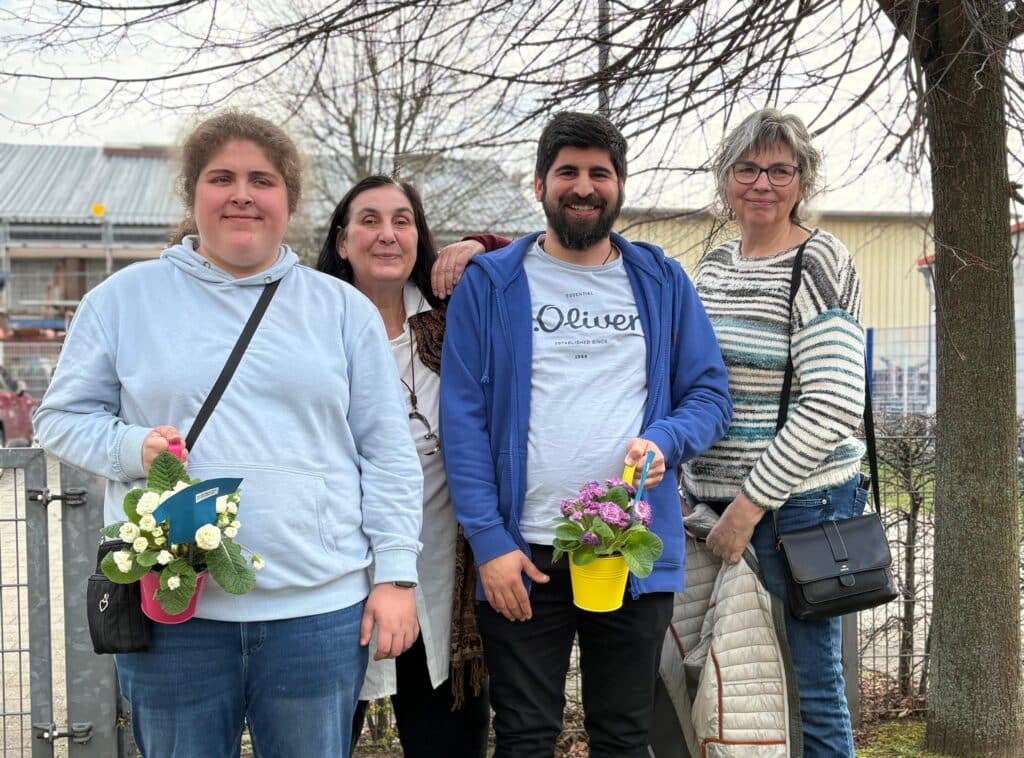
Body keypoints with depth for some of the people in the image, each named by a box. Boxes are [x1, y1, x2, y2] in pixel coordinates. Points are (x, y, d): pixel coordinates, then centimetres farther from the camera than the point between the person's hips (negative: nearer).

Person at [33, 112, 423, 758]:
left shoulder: (344, 309, 8)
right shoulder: (125, 299, 6)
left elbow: (388, 454, 6)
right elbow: (62, 415, 9)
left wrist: (395, 574, 0)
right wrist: (132, 447, -11)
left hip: (321, 610, 1)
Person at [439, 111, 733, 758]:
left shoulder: (662, 282, 9)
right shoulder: (490, 284, 2)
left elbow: (710, 394, 9)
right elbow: (463, 419, -2)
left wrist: (663, 441, -14)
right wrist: (489, 540, -11)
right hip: (523, 555, -1)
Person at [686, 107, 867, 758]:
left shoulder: (819, 264, -9)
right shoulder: (714, 265, 13)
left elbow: (831, 408, -17)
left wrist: (749, 505, -16)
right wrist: (692, 489, 10)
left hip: (797, 503, -7)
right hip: (713, 500, 7)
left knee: (809, 687, 1)